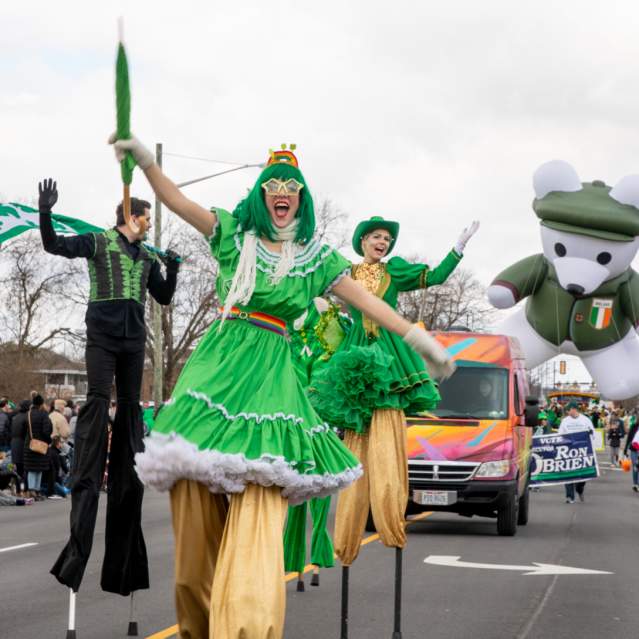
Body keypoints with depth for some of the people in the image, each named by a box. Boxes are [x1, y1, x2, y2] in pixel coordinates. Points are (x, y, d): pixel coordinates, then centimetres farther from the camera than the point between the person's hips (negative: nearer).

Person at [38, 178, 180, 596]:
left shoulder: (148, 258, 19)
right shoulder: (99, 243, 3)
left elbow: (163, 297, 23)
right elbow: (54, 245, -4)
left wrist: (173, 268, 6)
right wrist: (45, 214, -20)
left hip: (134, 339, 6)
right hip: (102, 334, -5)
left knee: (130, 405, 4)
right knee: (98, 400, -16)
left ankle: (127, 472, 8)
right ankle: (86, 479, -20)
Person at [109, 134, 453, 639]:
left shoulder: (316, 258, 13)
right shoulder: (235, 234, 12)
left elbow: (368, 301, 10)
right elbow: (176, 200, 4)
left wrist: (418, 337, 3)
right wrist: (146, 161, -12)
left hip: (270, 371, 0)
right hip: (219, 361, 0)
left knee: (259, 512, -16)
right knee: (197, 517, -5)